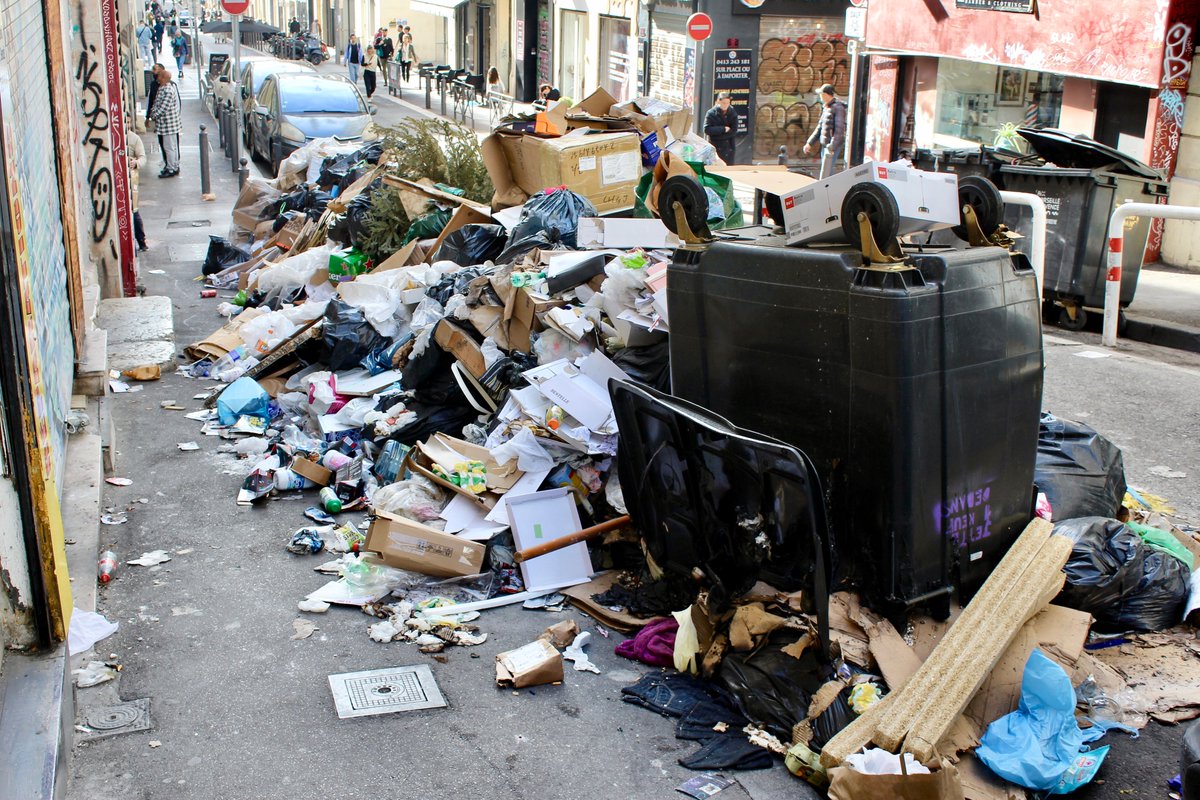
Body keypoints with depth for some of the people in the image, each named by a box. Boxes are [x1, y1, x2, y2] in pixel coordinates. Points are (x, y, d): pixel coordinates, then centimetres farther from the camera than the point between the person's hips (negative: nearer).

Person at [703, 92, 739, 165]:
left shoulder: (733, 113, 1)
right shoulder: (711, 113, -7)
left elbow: (734, 130, -5)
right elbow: (707, 130, -15)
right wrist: (723, 129, -17)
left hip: (729, 148, 3)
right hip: (715, 147, -3)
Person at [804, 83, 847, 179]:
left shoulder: (838, 108, -12)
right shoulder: (826, 108, 15)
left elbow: (839, 130, -19)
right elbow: (820, 127, 21)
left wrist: (832, 147, -24)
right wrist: (809, 143, 17)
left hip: (833, 145, -9)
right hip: (825, 145, 9)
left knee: (825, 176, -11)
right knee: (829, 175, 13)